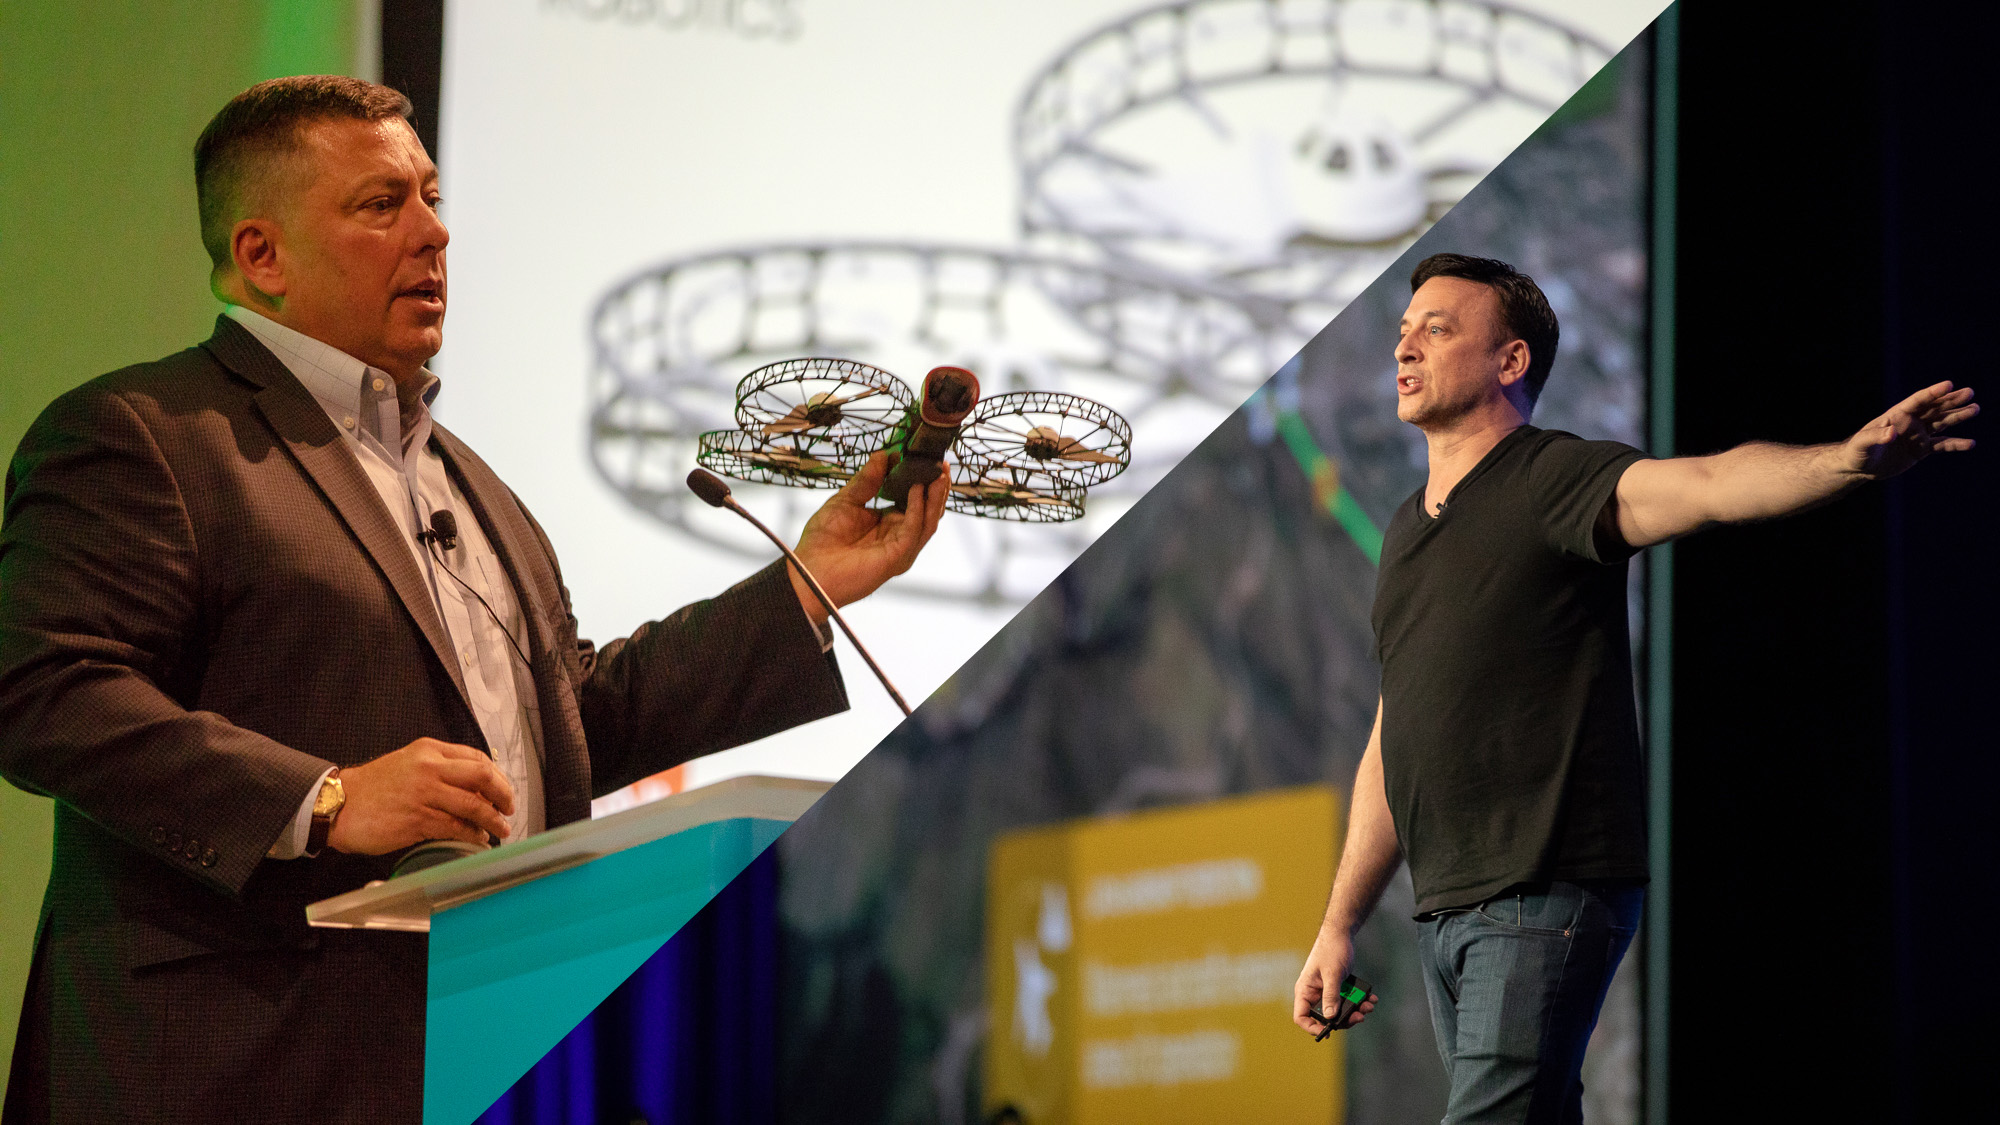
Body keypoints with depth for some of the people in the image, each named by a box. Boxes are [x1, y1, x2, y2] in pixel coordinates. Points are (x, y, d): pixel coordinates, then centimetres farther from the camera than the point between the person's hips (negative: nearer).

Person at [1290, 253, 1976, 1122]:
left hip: (1547, 896, -8)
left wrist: (1848, 461, -47)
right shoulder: (1408, 529, 19)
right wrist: (1339, 927, 24)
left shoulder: (1556, 481, -6)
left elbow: (1708, 486, -27)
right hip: (1444, 911, 8)